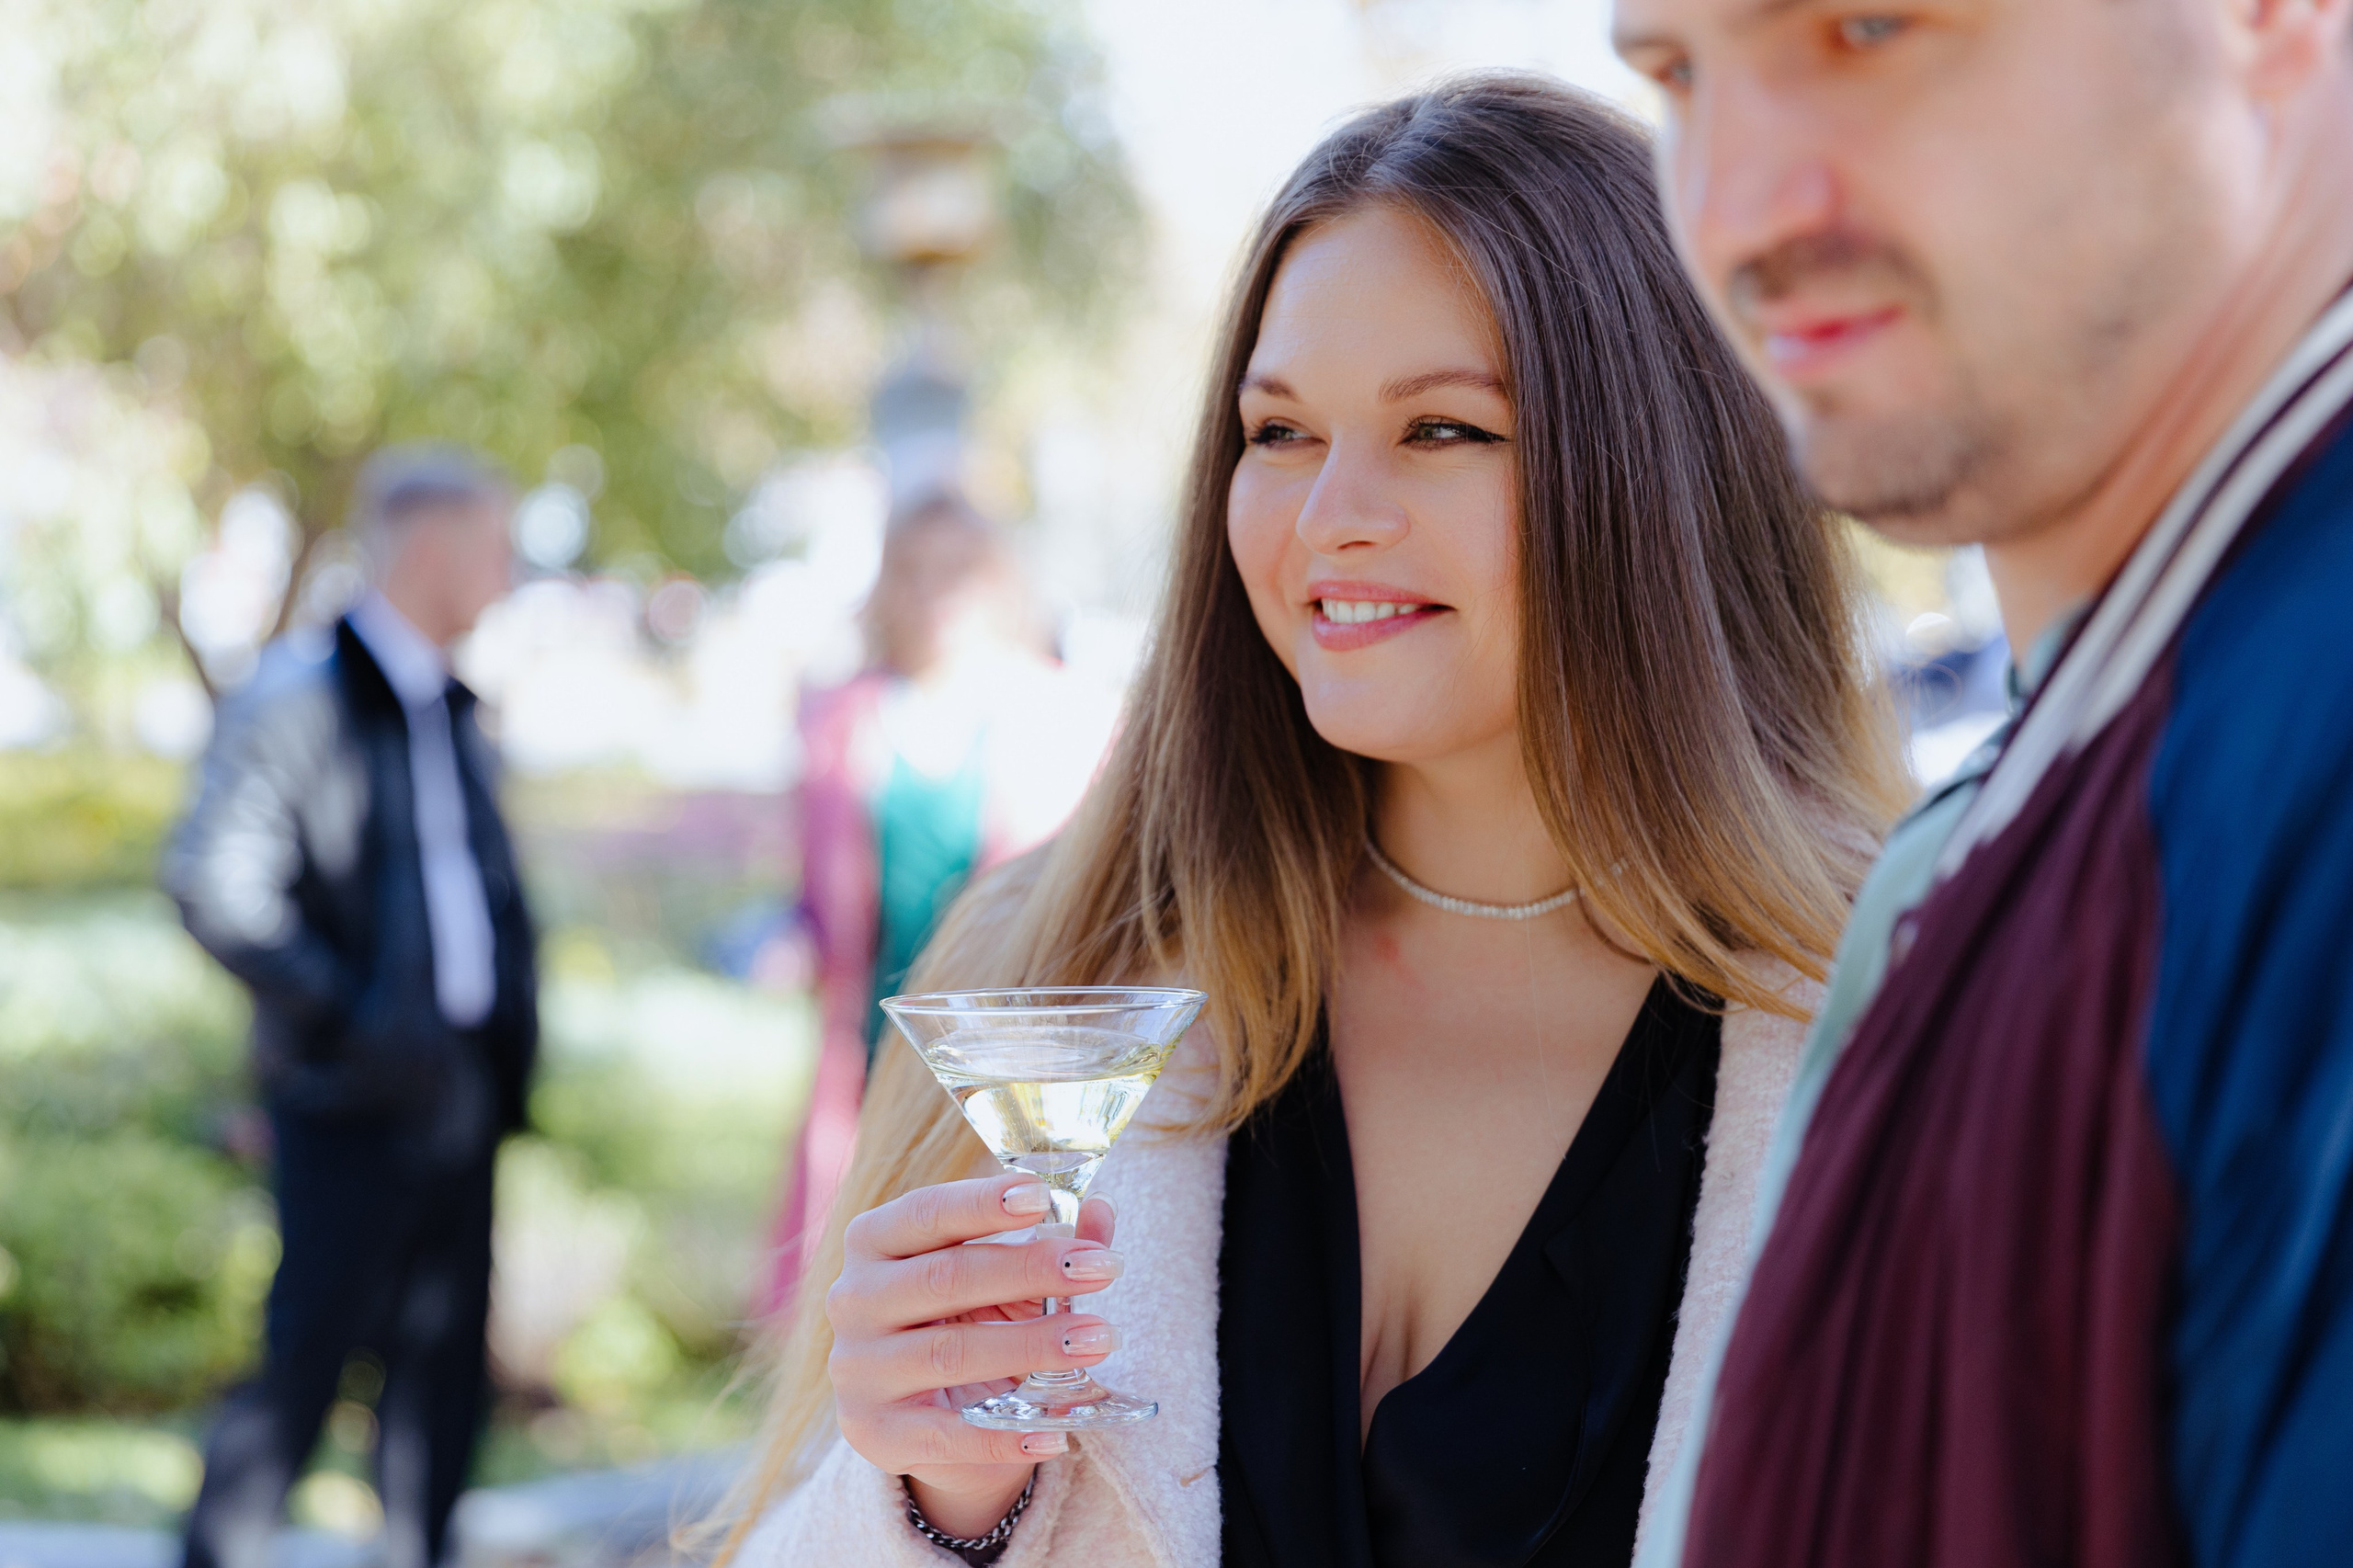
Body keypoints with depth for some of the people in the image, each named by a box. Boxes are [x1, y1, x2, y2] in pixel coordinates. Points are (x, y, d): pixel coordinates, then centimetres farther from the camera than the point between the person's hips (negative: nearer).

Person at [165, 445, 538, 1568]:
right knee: (308, 1356, -4)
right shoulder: (303, 692, -9)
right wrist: (343, 1013, -17)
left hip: (456, 1086, 8)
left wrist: (510, 1014, 11)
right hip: (355, 1095, -8)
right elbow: (211, 880, -15)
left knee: (444, 1355, 9)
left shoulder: (449, 707, 16)